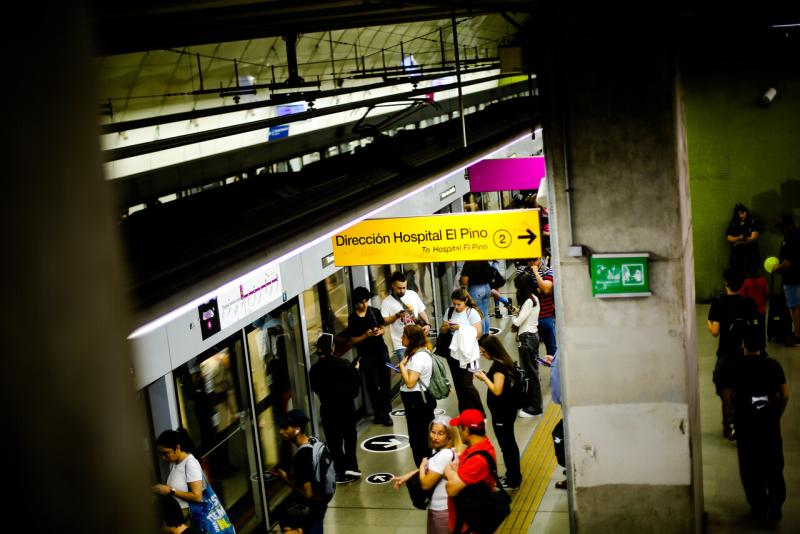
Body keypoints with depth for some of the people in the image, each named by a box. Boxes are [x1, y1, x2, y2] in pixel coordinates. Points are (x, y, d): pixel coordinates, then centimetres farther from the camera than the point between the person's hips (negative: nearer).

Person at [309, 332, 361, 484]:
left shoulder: (314, 369, -9)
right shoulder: (343, 364, -14)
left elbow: (315, 389, 0)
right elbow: (355, 385, -8)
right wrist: (355, 369, 7)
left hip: (327, 409, 1)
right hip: (346, 407, -1)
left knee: (333, 440, 11)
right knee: (349, 436, 19)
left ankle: (342, 473, 15)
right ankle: (351, 467, 13)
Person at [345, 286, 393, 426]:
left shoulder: (375, 312, 2)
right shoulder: (353, 318, -5)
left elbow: (383, 328, 11)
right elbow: (353, 340, -4)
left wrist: (380, 331, -12)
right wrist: (366, 335, -19)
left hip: (381, 351, 3)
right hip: (366, 355, -3)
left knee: (385, 382, 2)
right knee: (373, 385, 1)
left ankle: (385, 413, 11)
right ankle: (377, 413, 14)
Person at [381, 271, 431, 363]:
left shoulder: (413, 294, 6)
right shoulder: (387, 302, -6)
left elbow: (421, 311, 13)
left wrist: (427, 324, -3)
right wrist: (397, 316, -21)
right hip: (401, 344, -4)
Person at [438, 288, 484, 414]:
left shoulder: (472, 313, -10)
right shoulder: (449, 312, 6)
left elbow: (478, 333, -15)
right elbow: (442, 331, 11)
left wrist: (461, 329, -25)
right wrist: (446, 327, -12)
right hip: (453, 354, 6)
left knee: (466, 385, -6)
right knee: (458, 385, 10)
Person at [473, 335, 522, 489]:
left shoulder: (499, 366, -23)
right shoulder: (502, 362, 6)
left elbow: (497, 390, -26)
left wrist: (484, 378, -16)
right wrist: (486, 377, -1)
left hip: (502, 412, -10)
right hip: (505, 409, 10)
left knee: (506, 444, 2)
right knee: (509, 443, 20)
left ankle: (512, 480, 14)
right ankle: (514, 475, 33)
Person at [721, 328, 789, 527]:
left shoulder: (735, 367, -4)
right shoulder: (773, 365, 0)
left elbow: (727, 399, -5)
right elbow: (785, 396, 2)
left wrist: (726, 423, 8)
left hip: (745, 423, -1)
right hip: (770, 421, 1)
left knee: (750, 467, 10)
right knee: (774, 464, 12)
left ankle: (760, 507, 16)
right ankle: (775, 503, 1)